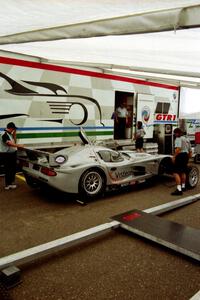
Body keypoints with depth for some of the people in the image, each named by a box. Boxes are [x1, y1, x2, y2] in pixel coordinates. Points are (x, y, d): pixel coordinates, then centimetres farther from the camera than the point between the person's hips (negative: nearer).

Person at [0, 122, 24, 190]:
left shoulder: (10, 134, 12)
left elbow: (14, 142, 15)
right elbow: (9, 143, -29)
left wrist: (14, 134, 5)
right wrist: (19, 145, -28)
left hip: (12, 153, 10)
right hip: (6, 154, -10)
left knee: (13, 169, 17)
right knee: (8, 170, -3)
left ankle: (11, 182, 30)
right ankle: (7, 185, 5)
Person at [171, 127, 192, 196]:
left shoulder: (178, 138, -9)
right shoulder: (187, 139, 20)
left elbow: (178, 149, -25)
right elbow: (190, 151, 22)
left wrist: (174, 156, -22)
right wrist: (188, 158, 28)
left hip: (180, 155, -10)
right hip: (186, 155, 10)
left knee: (176, 172, -12)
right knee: (183, 172, 22)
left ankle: (179, 189, -21)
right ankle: (183, 187, 36)